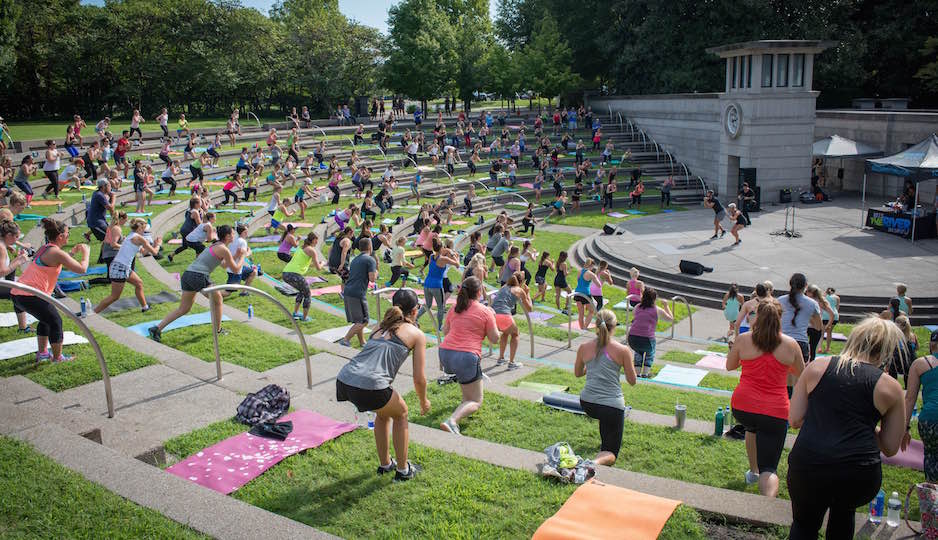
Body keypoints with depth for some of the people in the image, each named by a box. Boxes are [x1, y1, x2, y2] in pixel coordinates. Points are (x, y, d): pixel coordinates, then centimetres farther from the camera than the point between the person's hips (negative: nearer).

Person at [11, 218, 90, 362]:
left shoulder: (45, 248, 16)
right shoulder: (57, 253, -13)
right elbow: (82, 269, -15)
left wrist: (72, 252, 26)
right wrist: (86, 252, 2)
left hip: (18, 293, 10)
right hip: (30, 296, -10)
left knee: (46, 319, 25)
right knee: (55, 321, 3)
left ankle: (42, 353, 31)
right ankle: (57, 358, 10)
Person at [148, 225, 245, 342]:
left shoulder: (215, 245, 23)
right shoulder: (223, 249, -4)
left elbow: (224, 266, 35)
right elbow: (235, 270, 0)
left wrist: (236, 256, 31)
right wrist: (243, 256, 13)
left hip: (187, 274, 8)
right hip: (199, 276, -8)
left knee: (183, 309, 12)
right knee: (217, 299, 15)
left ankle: (157, 328, 3)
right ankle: (218, 329, 23)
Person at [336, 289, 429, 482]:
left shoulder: (380, 327, 28)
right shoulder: (417, 334, 11)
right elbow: (419, 379, 8)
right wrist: (423, 402, 27)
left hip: (343, 380, 6)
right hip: (369, 387, -6)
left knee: (384, 412, 33)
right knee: (401, 413, 25)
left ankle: (385, 464, 43)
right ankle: (403, 469, 31)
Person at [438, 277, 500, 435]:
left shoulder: (454, 309, 13)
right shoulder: (485, 311, -1)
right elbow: (494, 339, 4)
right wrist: (492, 318, 17)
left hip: (445, 354, 6)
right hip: (467, 356, -6)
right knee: (476, 402, 2)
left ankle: (466, 399, 42)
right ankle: (451, 421, -24)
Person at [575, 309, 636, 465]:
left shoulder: (584, 348, 1)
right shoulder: (623, 350, -7)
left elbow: (577, 373, 18)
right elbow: (632, 381, 3)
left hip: (587, 404, 4)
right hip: (612, 406, -4)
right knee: (611, 453, 6)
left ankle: (605, 442, 53)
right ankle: (596, 462, -25)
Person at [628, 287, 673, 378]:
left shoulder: (638, 307, 11)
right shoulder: (657, 310, 3)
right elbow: (671, 318, 19)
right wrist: (666, 306, 31)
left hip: (632, 339, 3)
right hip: (647, 339, -3)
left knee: (638, 352, 35)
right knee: (650, 354, 32)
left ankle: (637, 372, 31)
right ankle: (645, 372, 28)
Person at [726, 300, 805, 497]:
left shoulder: (743, 340, -3)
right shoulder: (791, 345, -3)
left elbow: (729, 366, 12)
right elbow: (801, 373, 14)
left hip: (742, 407, 2)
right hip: (775, 413, -2)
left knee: (753, 428, 39)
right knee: (769, 468, 0)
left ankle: (753, 471, 51)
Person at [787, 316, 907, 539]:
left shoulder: (816, 366, 6)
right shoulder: (890, 387, 5)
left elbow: (794, 420, 6)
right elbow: (890, 448, 10)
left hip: (806, 467, 0)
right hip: (859, 478, 0)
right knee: (845, 507, 35)